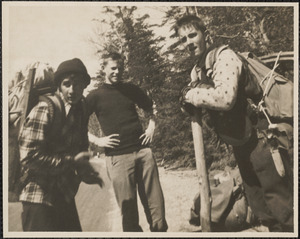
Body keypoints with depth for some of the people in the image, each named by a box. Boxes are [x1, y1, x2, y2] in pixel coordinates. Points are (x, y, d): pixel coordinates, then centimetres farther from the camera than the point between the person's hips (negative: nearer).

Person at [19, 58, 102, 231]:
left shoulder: (82, 110, 6)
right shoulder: (45, 110, -16)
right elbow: (30, 157, -22)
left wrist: (84, 170, -2)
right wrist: (72, 162, -18)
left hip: (66, 196, 7)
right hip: (40, 197, -7)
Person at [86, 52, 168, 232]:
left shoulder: (131, 89, 13)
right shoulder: (96, 96, 3)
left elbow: (151, 109, 26)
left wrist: (151, 127, 9)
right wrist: (97, 141, -7)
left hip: (143, 151, 3)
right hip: (117, 157, -3)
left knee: (155, 202, 5)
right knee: (128, 207, 1)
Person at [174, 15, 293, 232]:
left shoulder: (225, 57, -19)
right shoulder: (196, 71, 8)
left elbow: (224, 98, -35)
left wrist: (191, 95, -21)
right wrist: (191, 103, -9)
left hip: (260, 139, -9)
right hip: (240, 145, 9)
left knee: (280, 202, -3)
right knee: (257, 204, 18)